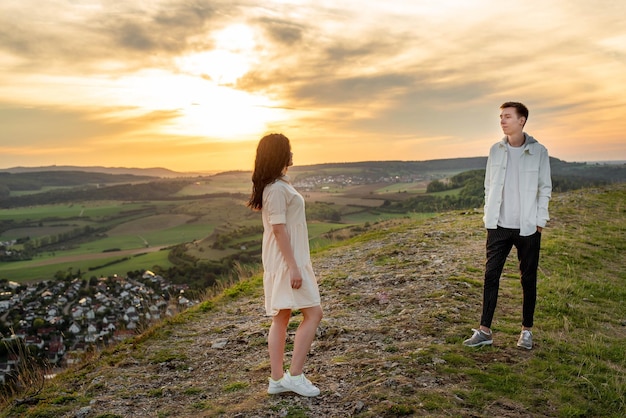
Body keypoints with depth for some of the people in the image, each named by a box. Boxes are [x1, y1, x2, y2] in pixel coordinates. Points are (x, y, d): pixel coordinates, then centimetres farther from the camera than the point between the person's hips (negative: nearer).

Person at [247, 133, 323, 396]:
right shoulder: (277, 188, -17)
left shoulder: (275, 185, 13)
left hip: (282, 261, 10)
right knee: (313, 313, -4)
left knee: (280, 319, 11)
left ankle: (277, 380, 19)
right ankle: (294, 375, 2)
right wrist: (293, 267, -22)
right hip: (286, 260, -10)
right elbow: (278, 229, -21)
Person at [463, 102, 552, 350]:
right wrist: (488, 216, 4)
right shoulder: (495, 150, 5)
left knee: (528, 279, 9)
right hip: (499, 226, 2)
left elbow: (545, 188, 0)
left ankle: (527, 330, 24)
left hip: (527, 227, -2)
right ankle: (485, 331, 8)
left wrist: (540, 220, -5)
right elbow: (489, 185, 9)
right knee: (491, 276, 1)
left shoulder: (538, 152, -3)